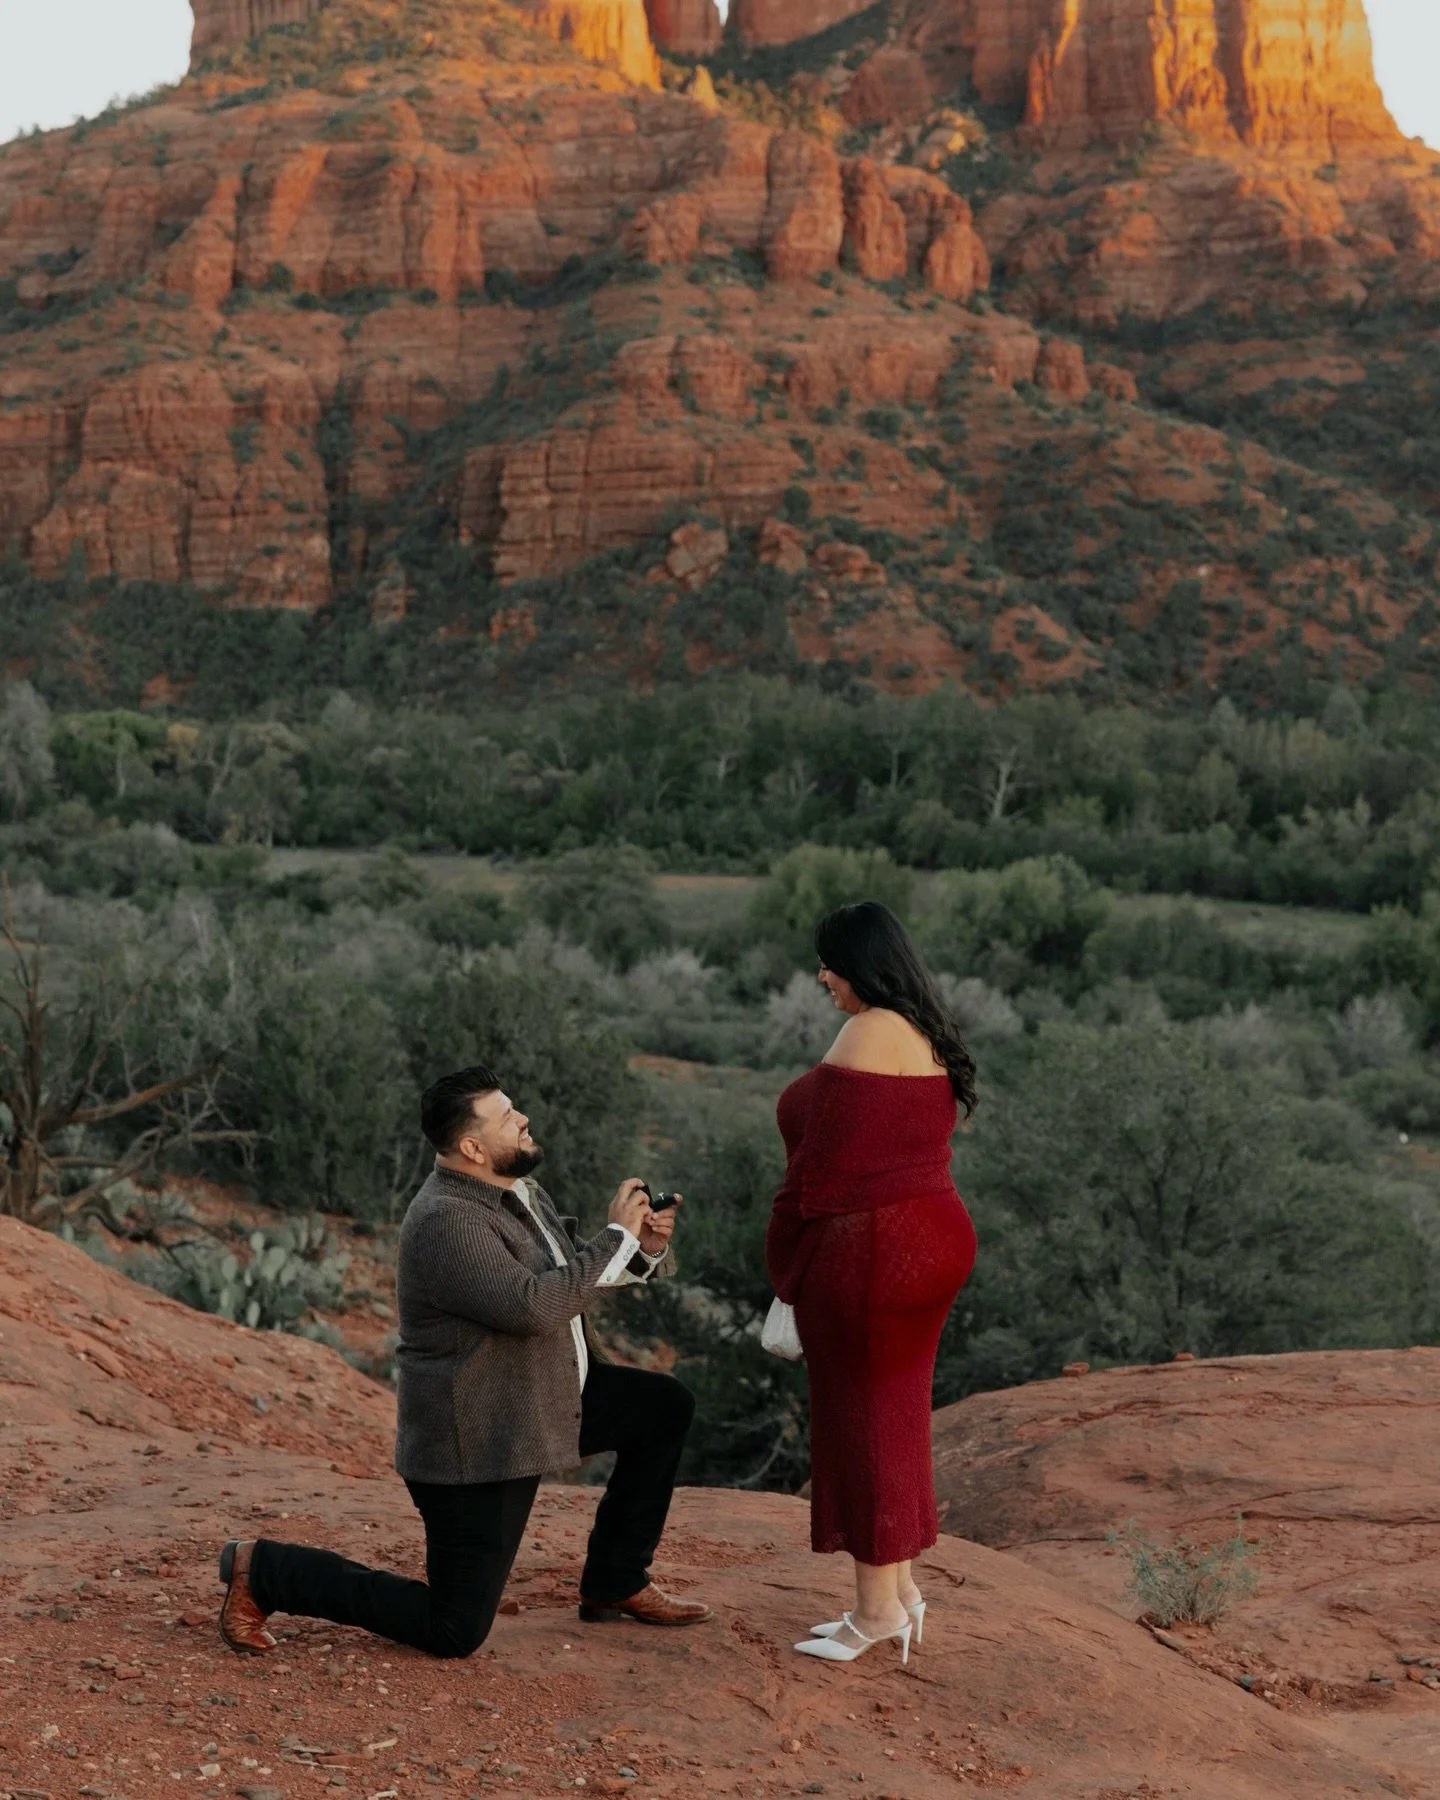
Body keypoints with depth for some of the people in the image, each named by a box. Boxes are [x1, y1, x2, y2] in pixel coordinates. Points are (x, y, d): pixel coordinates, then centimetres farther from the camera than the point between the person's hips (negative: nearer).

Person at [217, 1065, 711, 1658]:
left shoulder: (515, 1189, 5)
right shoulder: (446, 1222, -25)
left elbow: (577, 1272, 17)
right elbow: (534, 1306, -35)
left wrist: (645, 1247, -3)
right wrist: (617, 1236, -24)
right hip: (477, 1441, -10)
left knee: (666, 1406, 9)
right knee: (454, 1632, -5)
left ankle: (615, 1585, 18)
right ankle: (262, 1569, 6)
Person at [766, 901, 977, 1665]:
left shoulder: (868, 1034, -16)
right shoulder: (927, 1036, 12)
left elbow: (823, 1166, -17)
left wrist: (788, 1272, -8)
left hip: (869, 1251, -9)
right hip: (932, 1237, 9)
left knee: (863, 1421, 1)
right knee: (896, 1417, 16)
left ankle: (878, 1605, 10)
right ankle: (900, 1591, 23)